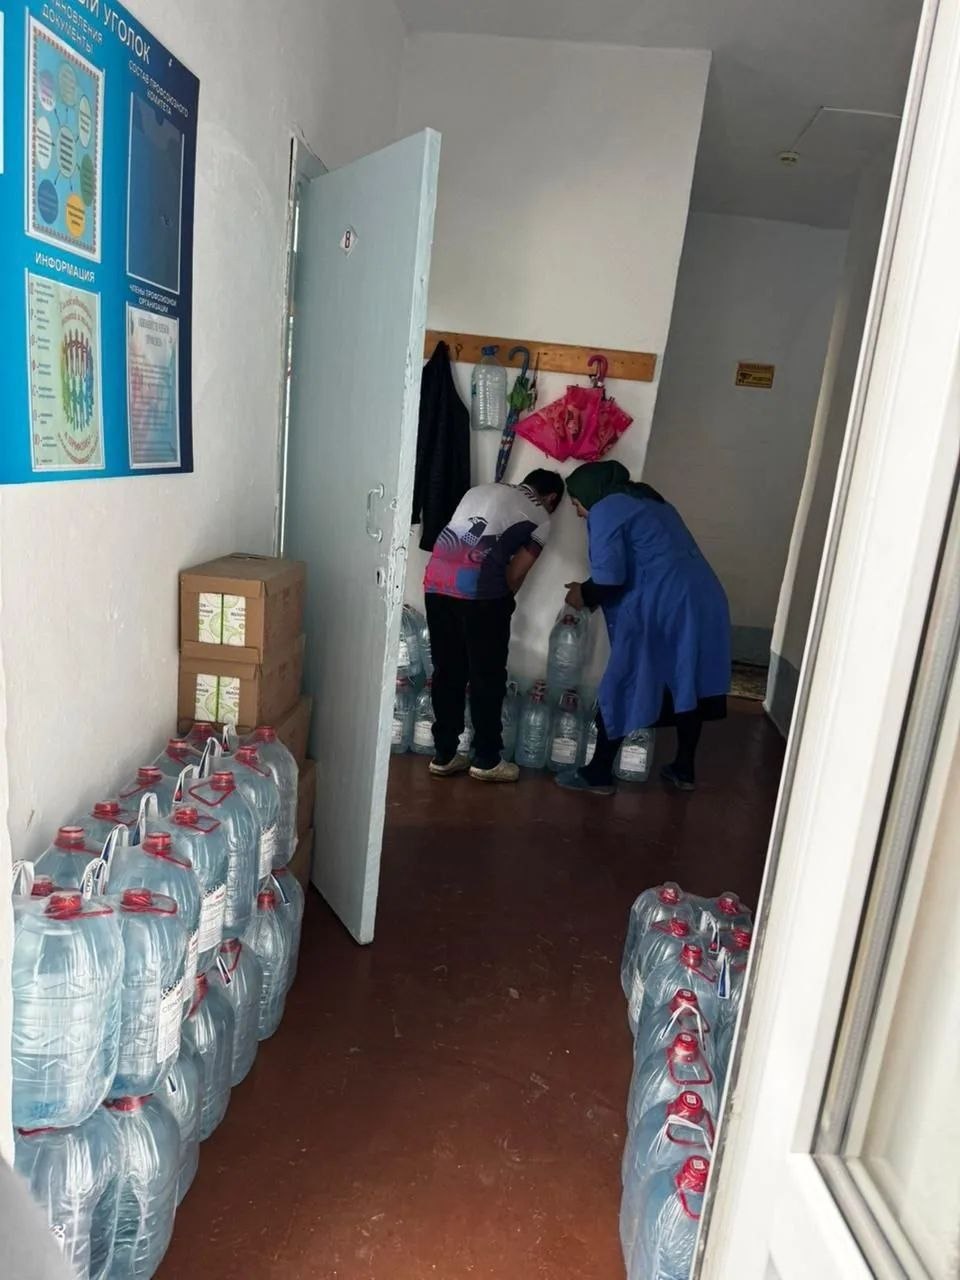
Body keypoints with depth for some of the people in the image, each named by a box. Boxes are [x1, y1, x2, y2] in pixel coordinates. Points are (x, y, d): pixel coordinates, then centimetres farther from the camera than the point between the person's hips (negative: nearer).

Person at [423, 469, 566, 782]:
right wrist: (502, 601, 22)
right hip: (479, 591, -6)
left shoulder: (482, 489, 28)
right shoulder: (540, 518, 10)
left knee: (447, 672, 13)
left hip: (436, 582, 6)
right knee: (488, 676, 7)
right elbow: (516, 573, 3)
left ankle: (444, 755, 20)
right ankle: (486, 759, 15)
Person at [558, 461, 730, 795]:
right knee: (686, 685, 19)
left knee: (620, 689, 4)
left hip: (661, 608, -8)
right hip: (704, 601, 9)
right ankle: (684, 770, 30)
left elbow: (610, 578, -13)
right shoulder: (651, 502, 26)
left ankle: (598, 774, 13)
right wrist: (590, 593, 24)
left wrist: (583, 595, 7)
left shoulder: (605, 510, -2)